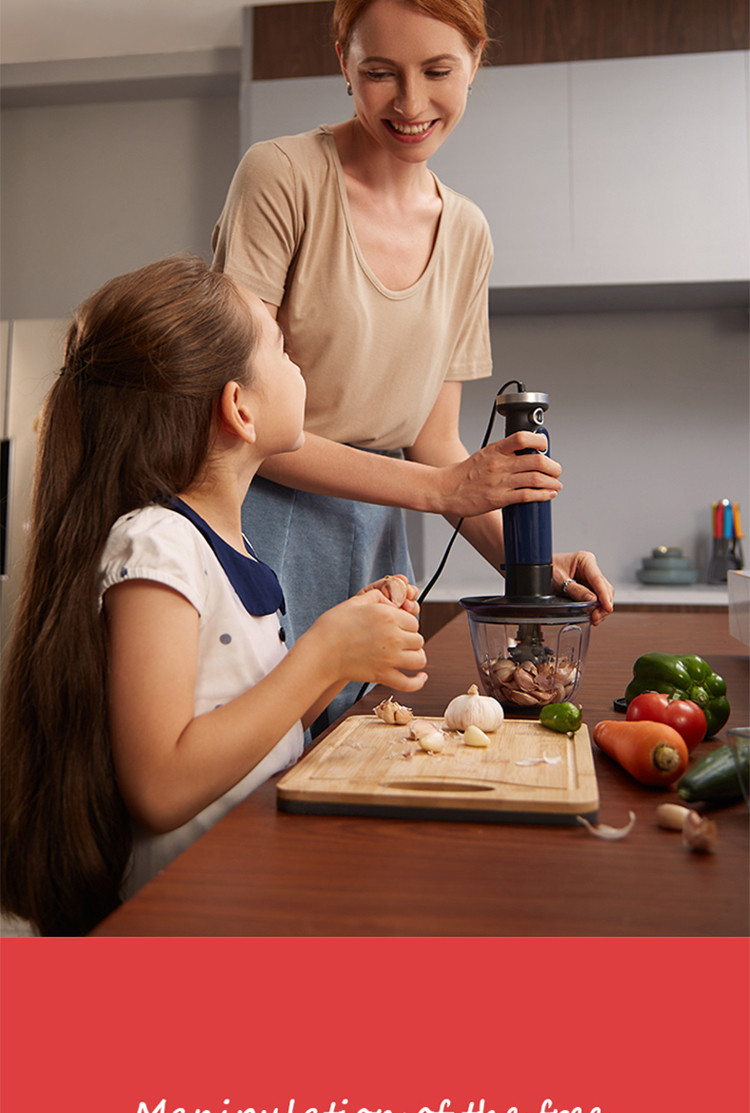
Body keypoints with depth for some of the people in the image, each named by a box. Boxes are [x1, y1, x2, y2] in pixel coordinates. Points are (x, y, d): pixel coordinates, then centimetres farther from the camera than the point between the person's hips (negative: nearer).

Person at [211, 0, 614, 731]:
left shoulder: (467, 234, 8)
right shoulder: (282, 175, -10)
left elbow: (434, 442, 9)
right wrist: (440, 488, -19)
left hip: (373, 536, 5)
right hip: (260, 522, -4)